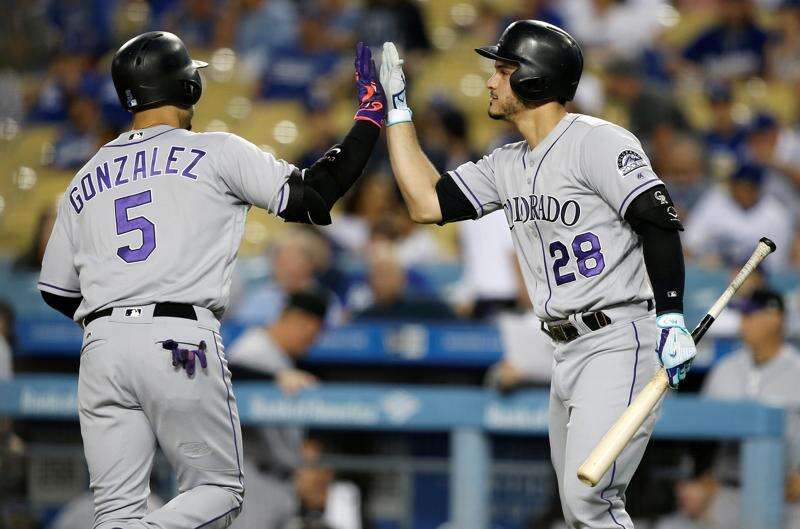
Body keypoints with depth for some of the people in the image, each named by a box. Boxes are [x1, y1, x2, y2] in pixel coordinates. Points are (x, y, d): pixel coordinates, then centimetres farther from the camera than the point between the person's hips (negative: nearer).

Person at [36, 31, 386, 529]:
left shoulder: (85, 179, 16)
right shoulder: (217, 152, 4)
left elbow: (56, 291, 18)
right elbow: (312, 194, 2)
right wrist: (371, 117, 11)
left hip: (101, 346, 4)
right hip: (182, 345, -4)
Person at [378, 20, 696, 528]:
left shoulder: (598, 142, -10)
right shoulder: (507, 165, 16)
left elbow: (659, 223, -17)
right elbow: (427, 202, 14)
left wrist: (671, 318, -27)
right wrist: (396, 106, 15)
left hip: (621, 344, -9)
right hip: (568, 353, 9)